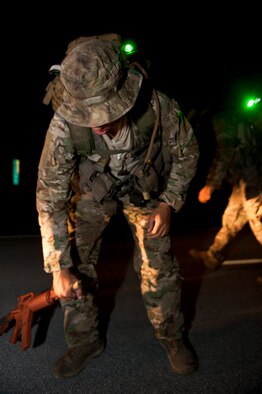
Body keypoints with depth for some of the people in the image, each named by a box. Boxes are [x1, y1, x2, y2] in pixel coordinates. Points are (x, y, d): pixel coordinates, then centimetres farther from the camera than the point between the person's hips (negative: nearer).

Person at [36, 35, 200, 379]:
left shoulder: (160, 108, -35)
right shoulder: (64, 125, -36)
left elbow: (187, 153, -12)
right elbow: (50, 198, -26)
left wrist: (169, 203, -18)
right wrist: (58, 268, -26)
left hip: (146, 189, 0)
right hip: (94, 191, 1)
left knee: (158, 266, -6)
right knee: (76, 265, -5)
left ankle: (172, 335, 22)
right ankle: (85, 340, 20)